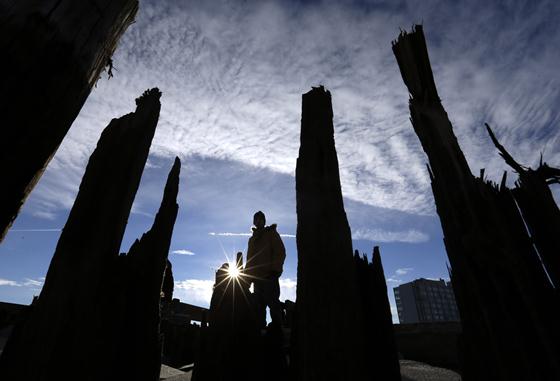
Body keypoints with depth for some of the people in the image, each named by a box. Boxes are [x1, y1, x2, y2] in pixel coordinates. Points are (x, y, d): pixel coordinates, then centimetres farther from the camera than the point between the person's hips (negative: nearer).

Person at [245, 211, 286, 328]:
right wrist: (247, 276, 10)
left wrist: (275, 270, -16)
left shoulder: (271, 233, 8)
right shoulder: (252, 239, 23)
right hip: (257, 277, 6)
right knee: (259, 306, 4)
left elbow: (280, 252, -3)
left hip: (269, 276, -6)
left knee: (272, 302, -12)